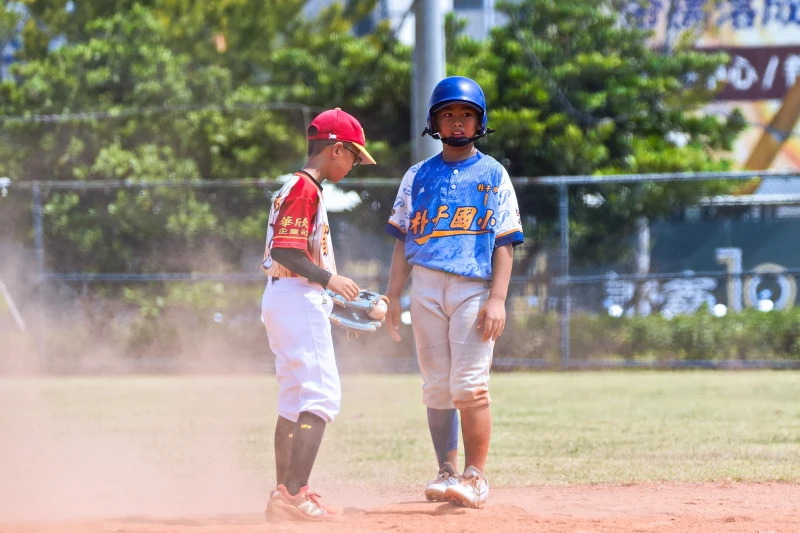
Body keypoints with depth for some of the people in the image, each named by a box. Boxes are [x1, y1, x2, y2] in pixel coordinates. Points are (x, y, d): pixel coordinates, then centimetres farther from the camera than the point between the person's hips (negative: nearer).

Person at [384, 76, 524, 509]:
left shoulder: (493, 175, 7)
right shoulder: (419, 176, 15)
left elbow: (505, 243, 2)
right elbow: (403, 241, 14)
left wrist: (497, 299, -9)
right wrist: (393, 297, 4)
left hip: (474, 290, -3)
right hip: (426, 289, 3)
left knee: (469, 386, -12)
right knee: (436, 387, 3)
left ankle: (475, 477, -9)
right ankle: (446, 471, 10)